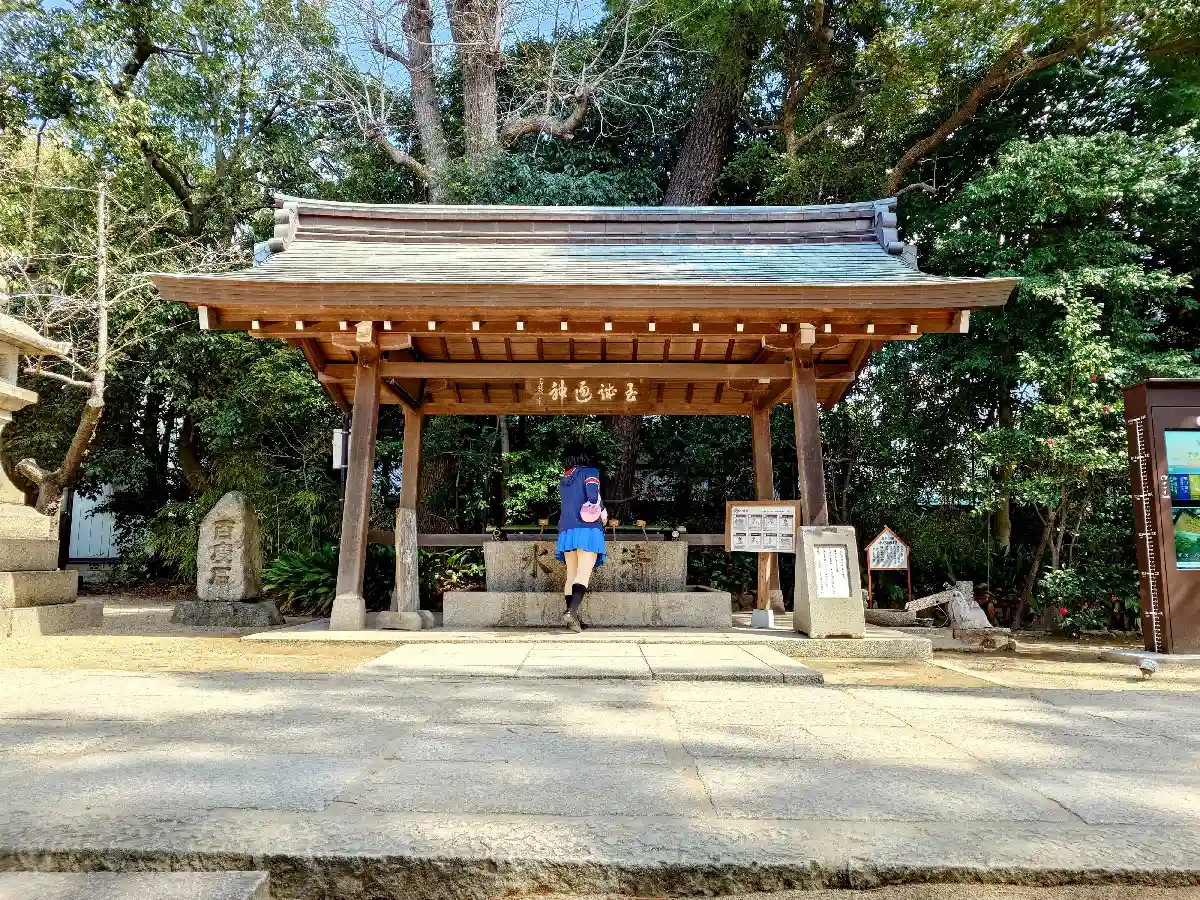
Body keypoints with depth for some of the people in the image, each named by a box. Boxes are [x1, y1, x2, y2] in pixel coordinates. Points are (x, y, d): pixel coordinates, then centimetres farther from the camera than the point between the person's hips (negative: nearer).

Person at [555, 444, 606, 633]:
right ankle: (571, 612, -30)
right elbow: (593, 496, -13)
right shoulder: (589, 472, 4)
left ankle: (572, 615, 4)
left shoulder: (562, 481, 21)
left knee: (571, 576, 8)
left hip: (566, 530, 5)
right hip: (588, 529, -5)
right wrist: (603, 512, 3)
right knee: (583, 575, -14)